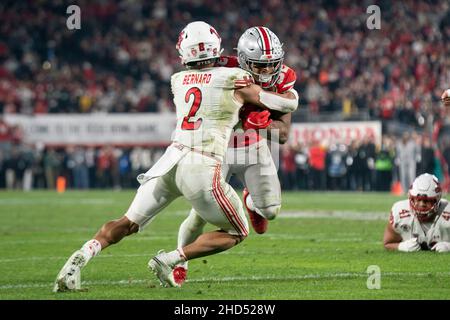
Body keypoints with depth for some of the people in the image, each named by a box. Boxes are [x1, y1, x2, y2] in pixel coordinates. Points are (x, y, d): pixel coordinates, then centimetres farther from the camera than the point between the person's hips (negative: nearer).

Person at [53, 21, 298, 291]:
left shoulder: (178, 80, 15)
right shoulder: (235, 79, 2)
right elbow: (289, 104, 13)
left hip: (172, 160, 5)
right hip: (202, 168, -4)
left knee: (128, 223, 12)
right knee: (237, 233, 12)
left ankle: (84, 255, -12)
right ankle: (170, 259, -2)